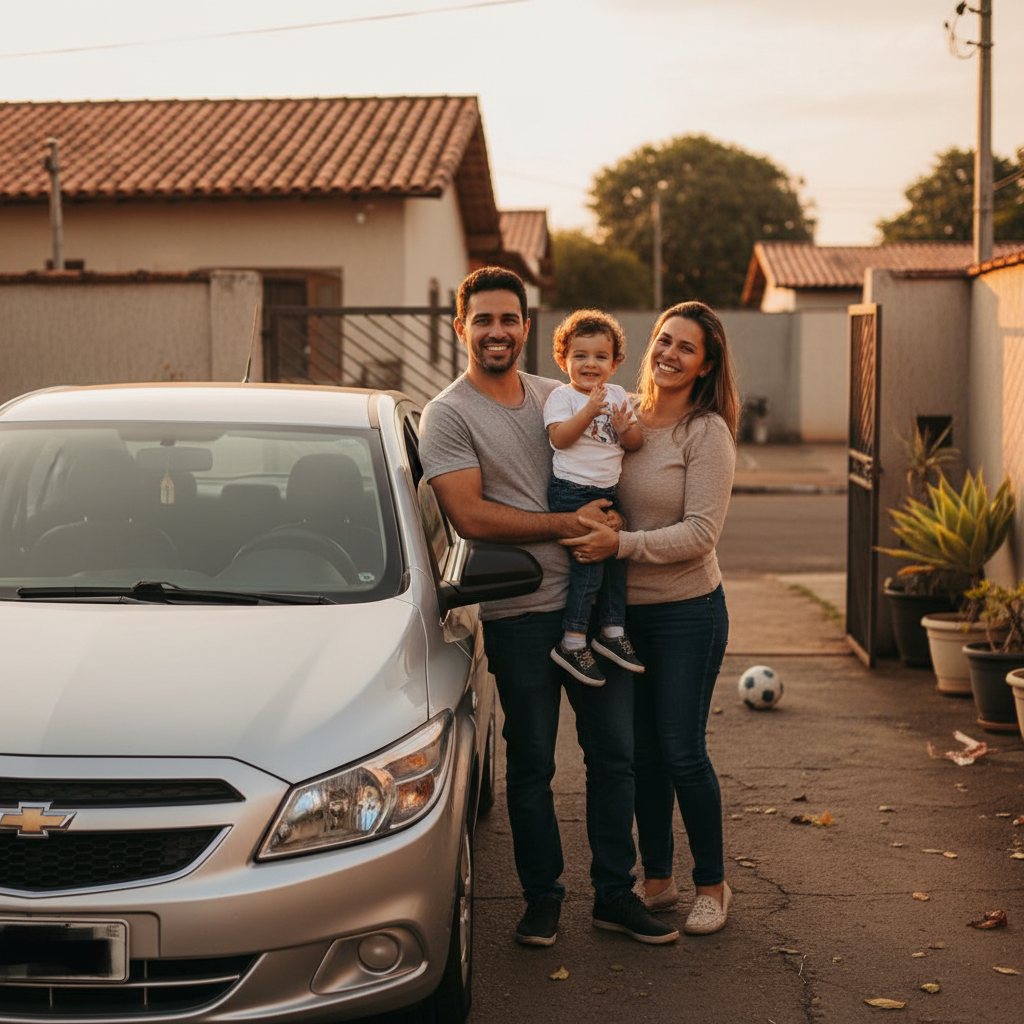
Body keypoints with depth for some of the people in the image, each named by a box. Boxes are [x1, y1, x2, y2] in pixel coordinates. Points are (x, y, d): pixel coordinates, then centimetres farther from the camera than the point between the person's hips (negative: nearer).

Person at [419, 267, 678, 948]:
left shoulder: (559, 397, 13)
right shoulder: (447, 415, -4)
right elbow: (471, 516, -14)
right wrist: (568, 525, -17)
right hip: (520, 615, -5)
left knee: (615, 754, 9)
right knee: (531, 764, 6)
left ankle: (616, 895, 21)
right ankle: (542, 898, 21)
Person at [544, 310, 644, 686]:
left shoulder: (617, 395, 13)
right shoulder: (561, 396, -4)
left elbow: (637, 443, 10)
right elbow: (560, 437, -18)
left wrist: (625, 427, -11)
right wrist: (589, 411, -25)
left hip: (608, 492, 7)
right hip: (572, 492, -7)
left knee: (616, 558, 9)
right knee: (589, 563, -12)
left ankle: (612, 631, 23)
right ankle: (571, 642, -5)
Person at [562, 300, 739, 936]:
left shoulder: (707, 432, -10)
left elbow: (701, 532, -17)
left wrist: (621, 545, -25)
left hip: (688, 611, -5)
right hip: (625, 610, 5)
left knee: (682, 751, 0)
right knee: (641, 751, 10)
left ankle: (713, 885, 17)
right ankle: (658, 880, 24)